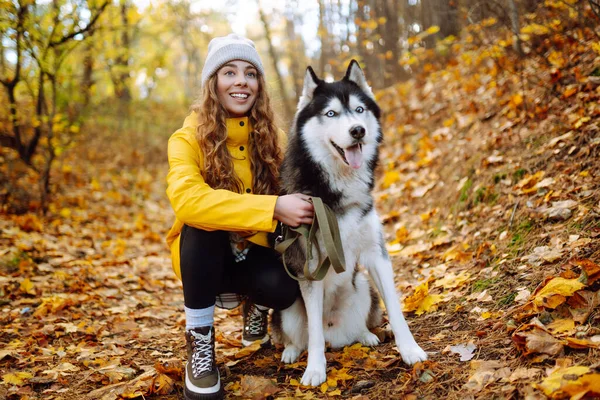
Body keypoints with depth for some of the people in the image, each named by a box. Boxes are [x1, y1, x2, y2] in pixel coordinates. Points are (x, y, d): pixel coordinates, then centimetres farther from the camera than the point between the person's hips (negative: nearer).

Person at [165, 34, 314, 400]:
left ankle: (254, 303, 11)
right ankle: (199, 340, -16)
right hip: (205, 252, -2)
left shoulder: (272, 138, -6)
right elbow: (186, 198, -36)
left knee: (285, 287, -29)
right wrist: (272, 207, -43)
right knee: (203, 223, -35)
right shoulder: (190, 137, -17)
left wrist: (302, 208, -28)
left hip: (254, 250, 2)